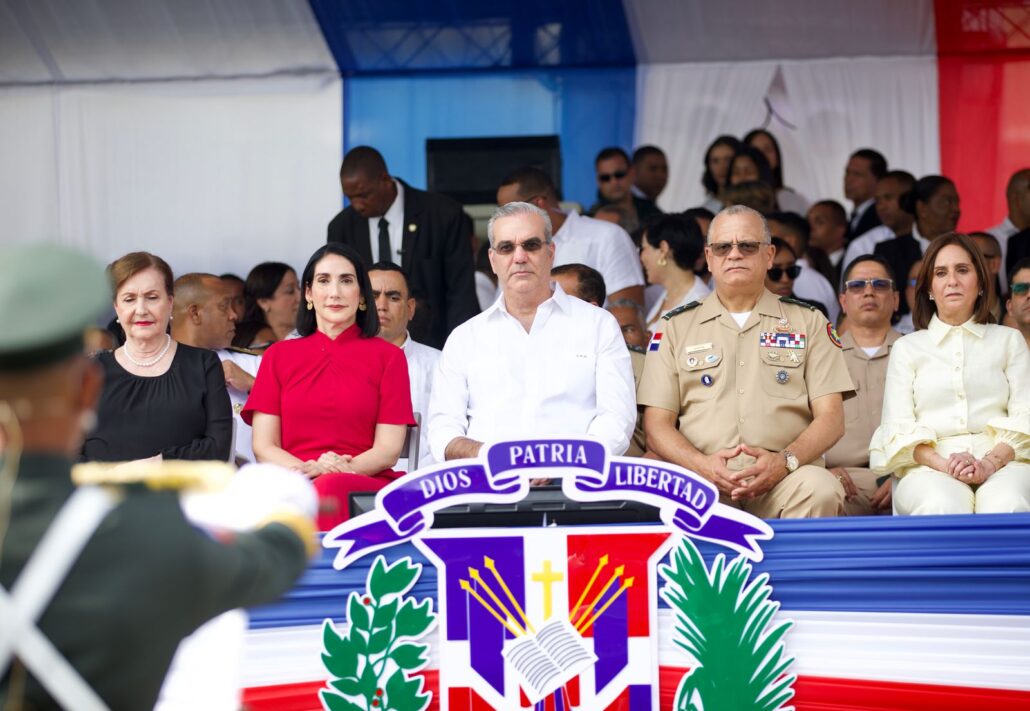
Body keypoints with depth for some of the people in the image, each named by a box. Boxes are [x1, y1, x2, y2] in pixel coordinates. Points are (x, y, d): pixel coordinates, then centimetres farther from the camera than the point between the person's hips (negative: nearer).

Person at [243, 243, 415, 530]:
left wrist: (342, 469, -14)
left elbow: (388, 449, 7)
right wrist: (308, 469, -11)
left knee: (331, 488, -40)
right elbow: (263, 446, 11)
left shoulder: (387, 356, 16)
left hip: (366, 488, -1)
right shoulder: (279, 356, 21)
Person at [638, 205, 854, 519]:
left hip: (781, 481, 2)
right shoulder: (676, 328, 20)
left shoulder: (808, 323, 19)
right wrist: (703, 465, -10)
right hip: (703, 478, -2)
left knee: (821, 489, -34)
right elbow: (657, 426, 12)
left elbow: (831, 417, 9)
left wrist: (785, 460, -12)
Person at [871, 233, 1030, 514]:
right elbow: (898, 427, 7)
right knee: (943, 507, -38)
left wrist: (991, 462, -15)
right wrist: (944, 464, -15)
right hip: (929, 467, 0)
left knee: (1007, 505, -38)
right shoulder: (907, 347, 21)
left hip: (1002, 461, 0)